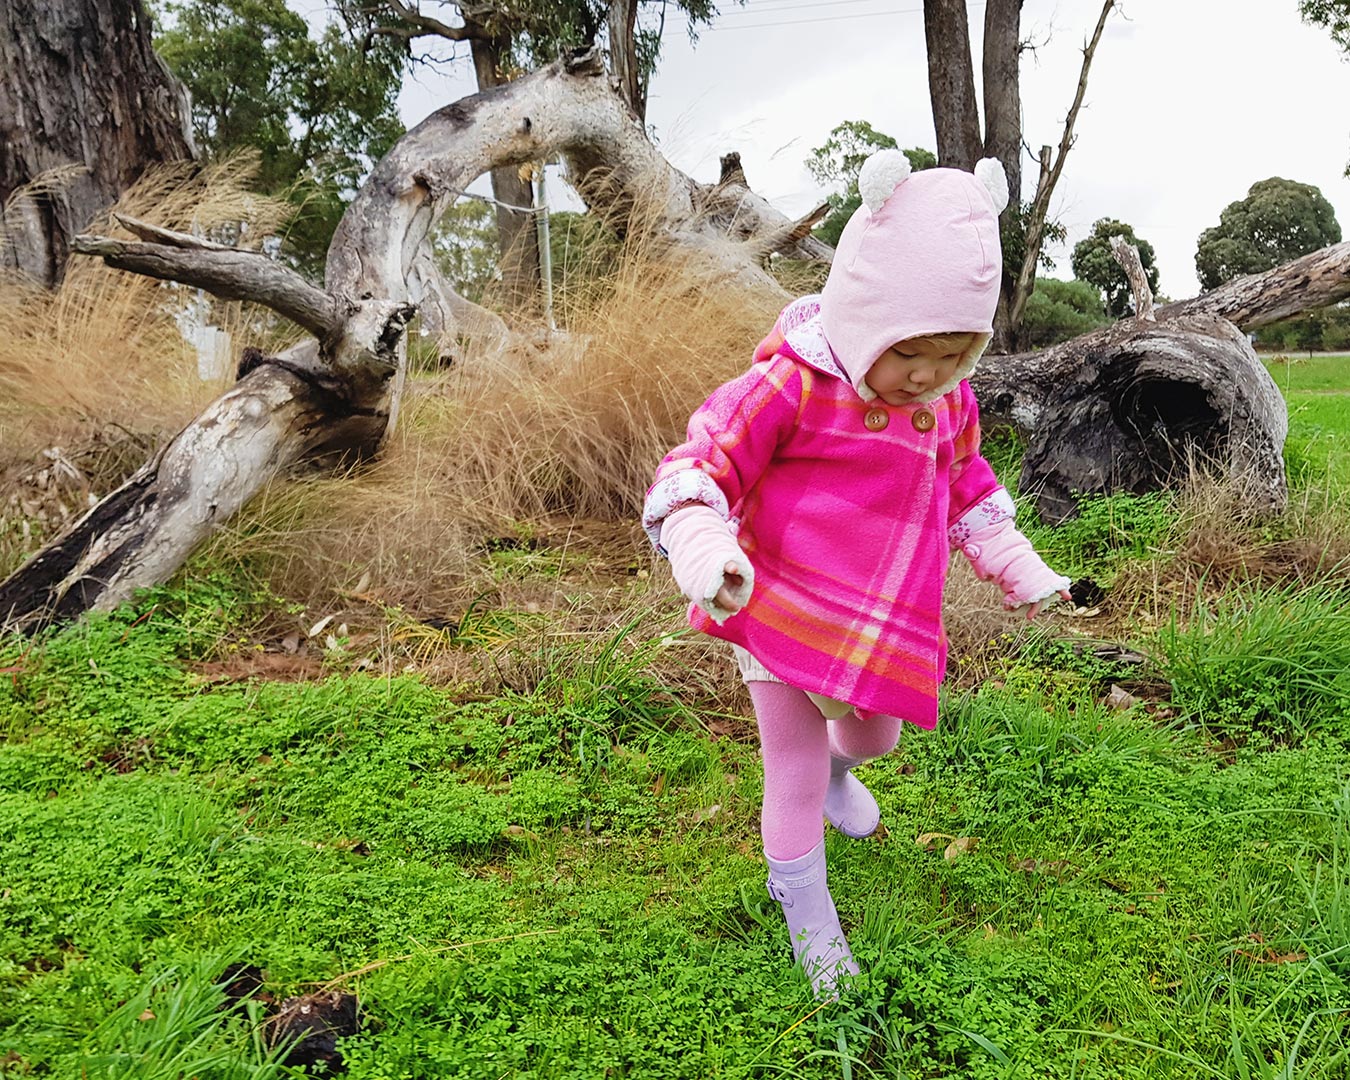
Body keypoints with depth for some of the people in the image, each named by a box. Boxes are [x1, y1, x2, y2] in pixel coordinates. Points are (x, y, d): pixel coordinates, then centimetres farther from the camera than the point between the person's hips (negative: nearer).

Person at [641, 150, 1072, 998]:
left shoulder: (951, 404, -1)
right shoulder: (790, 387, -21)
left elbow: (969, 492, 16)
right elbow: (699, 468, -21)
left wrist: (1021, 571, 14)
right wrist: (705, 552, -40)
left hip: (882, 632, 6)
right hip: (781, 619, -6)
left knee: (876, 734, 28)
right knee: (793, 778, 5)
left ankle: (837, 764, 65)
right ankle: (806, 913, 29)